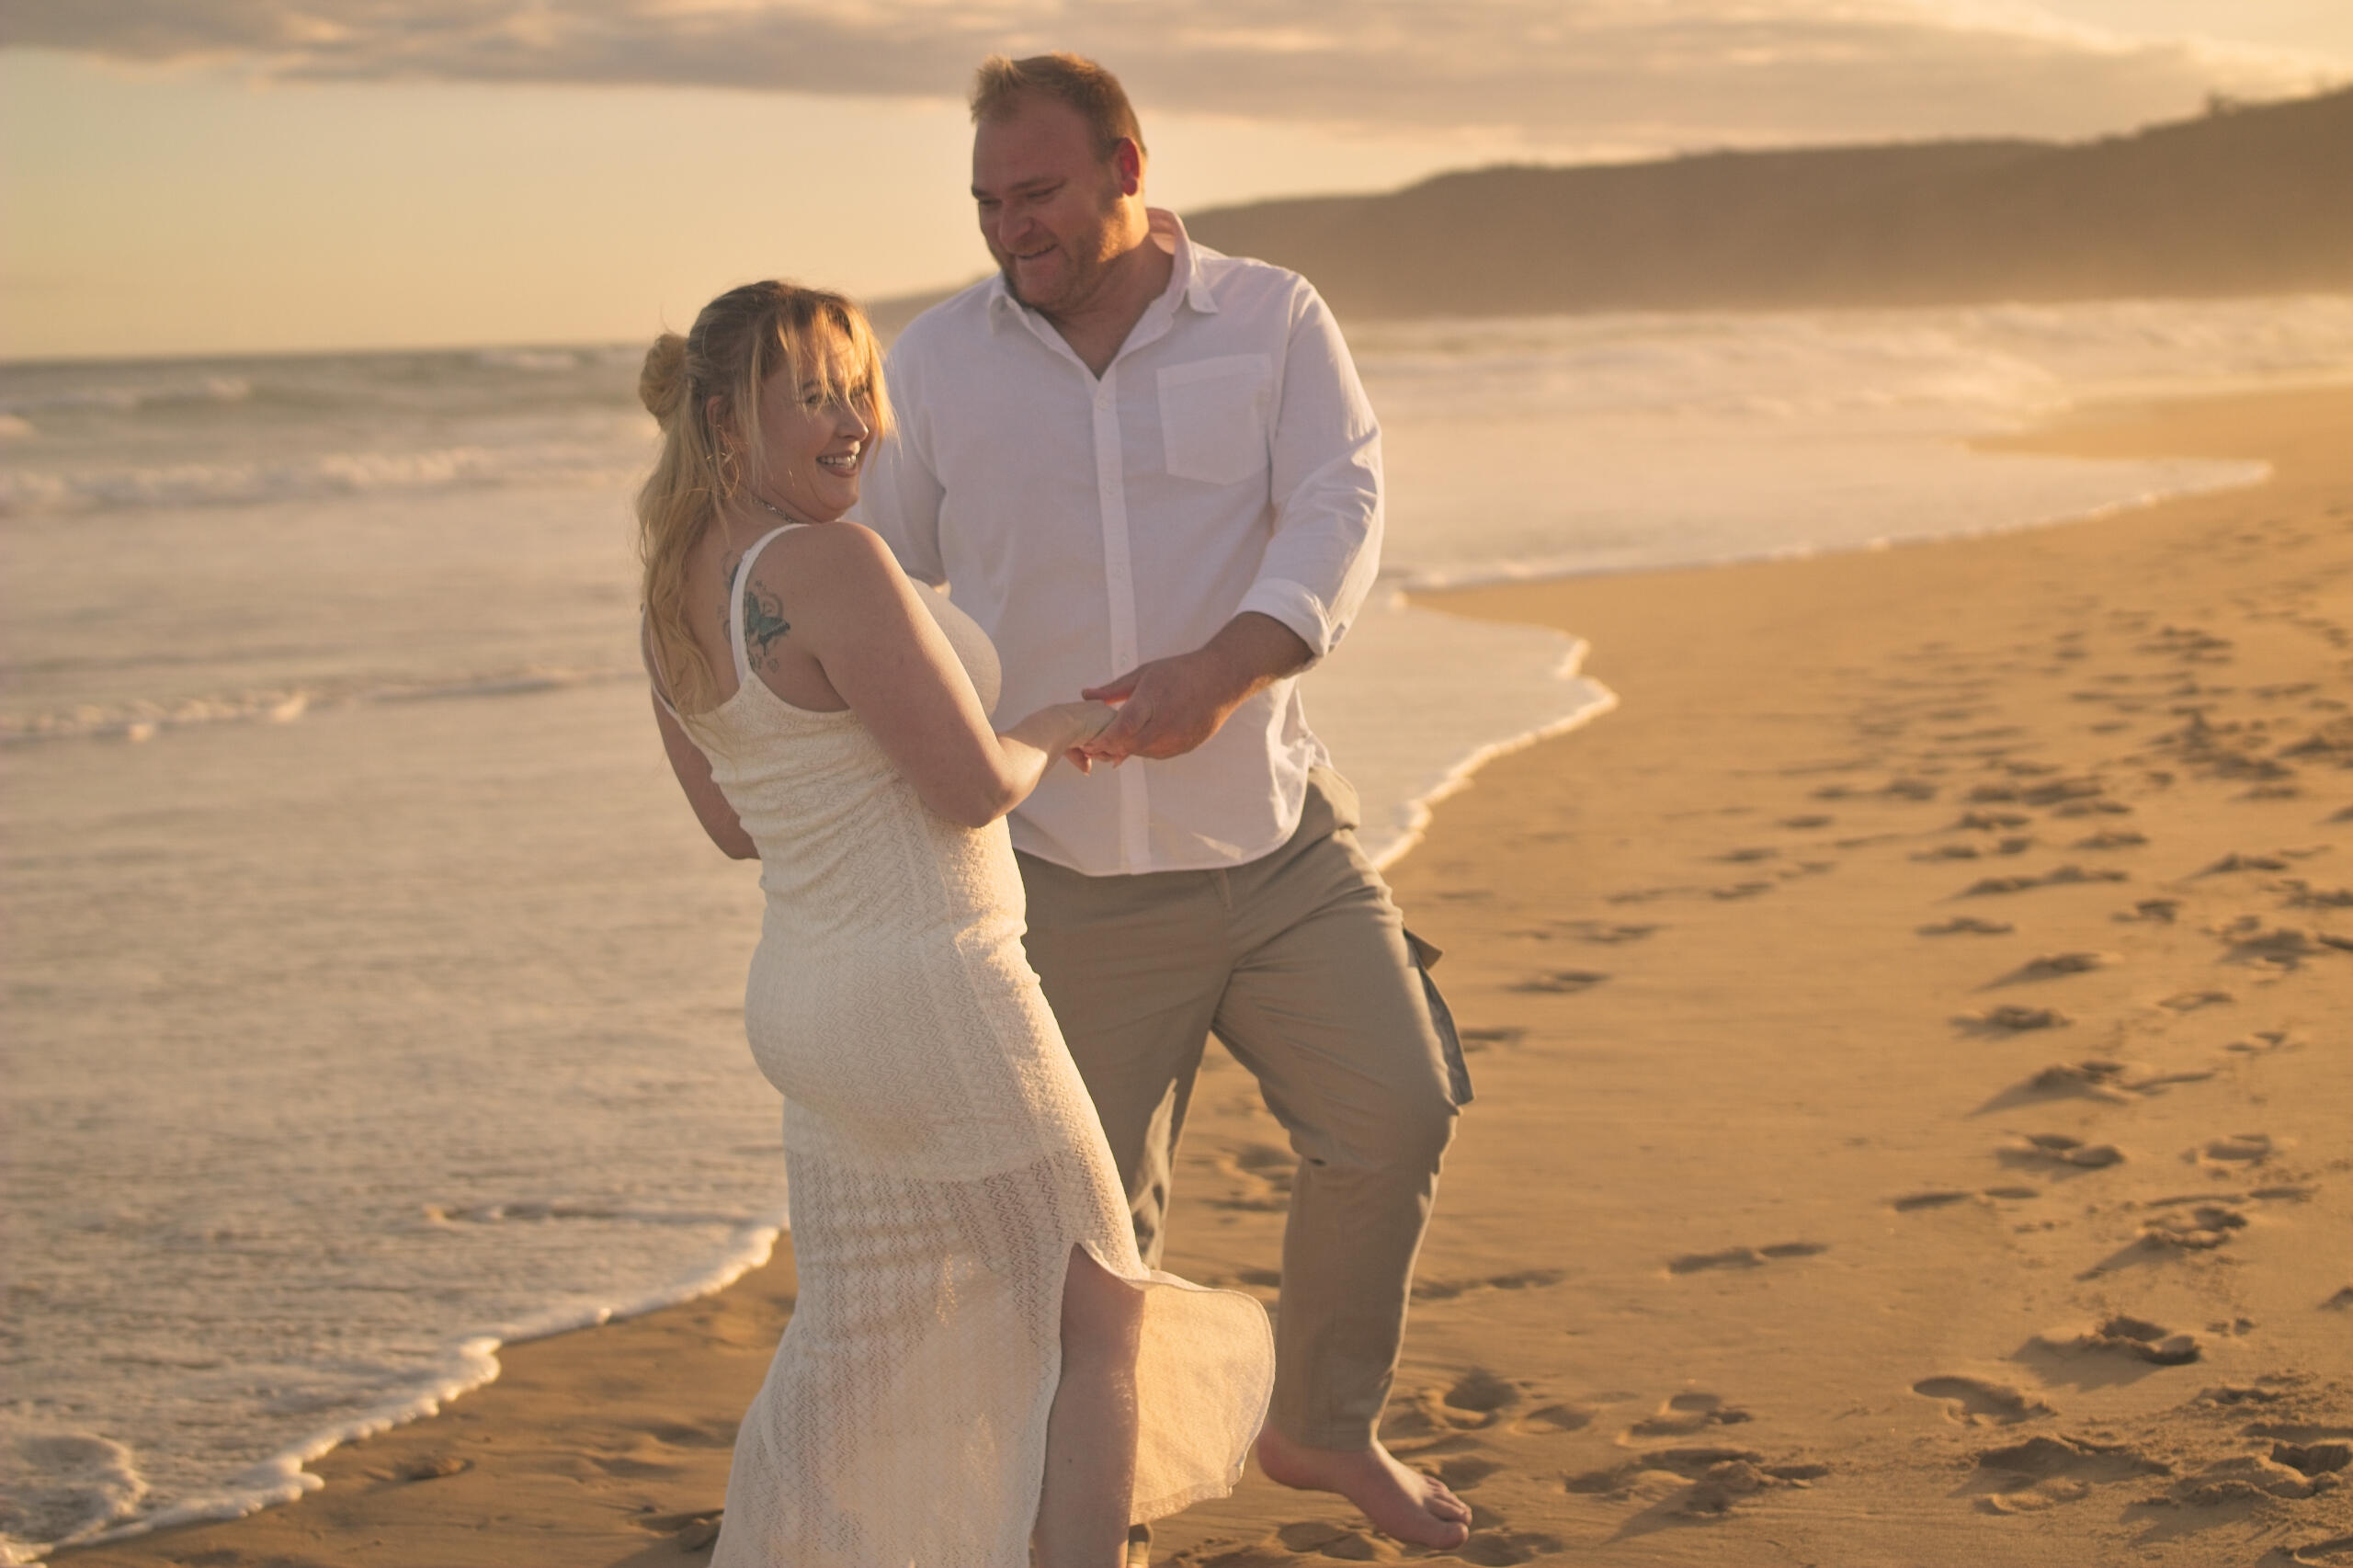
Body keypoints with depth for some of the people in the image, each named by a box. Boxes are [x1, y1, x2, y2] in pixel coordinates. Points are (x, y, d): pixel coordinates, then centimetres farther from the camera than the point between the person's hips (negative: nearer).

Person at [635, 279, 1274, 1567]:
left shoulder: (673, 592, 6)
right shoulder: (832, 568, -22)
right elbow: (974, 788, -20)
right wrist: (1054, 728, 1)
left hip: (803, 1001, 9)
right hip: (936, 997, -8)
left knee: (851, 1350, 19)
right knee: (1100, 1316, 8)